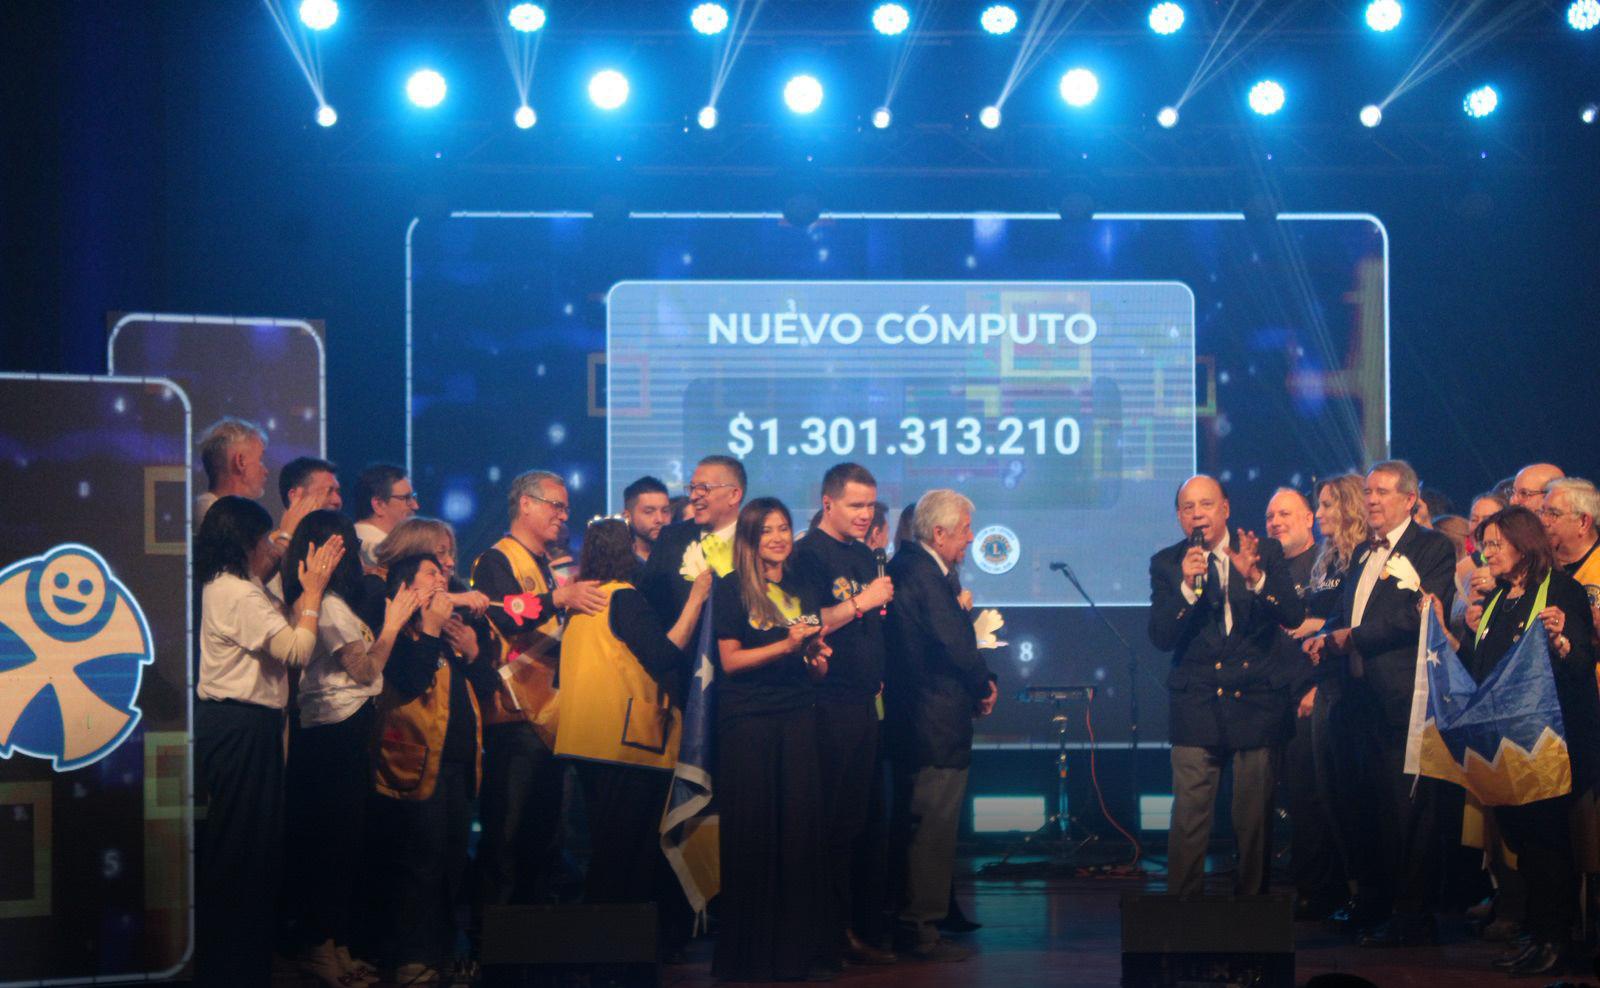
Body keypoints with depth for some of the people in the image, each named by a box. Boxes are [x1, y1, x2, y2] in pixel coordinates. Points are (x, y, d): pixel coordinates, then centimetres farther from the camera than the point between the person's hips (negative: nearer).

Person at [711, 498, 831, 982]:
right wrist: (786, 646, -15)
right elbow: (730, 660, -6)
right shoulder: (731, 589, 0)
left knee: (801, 828, 0)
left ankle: (799, 947, 6)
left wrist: (816, 656, -2)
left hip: (797, 718, 5)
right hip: (748, 719, -5)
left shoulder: (801, 592, 16)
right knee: (751, 831, -3)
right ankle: (750, 952, 3)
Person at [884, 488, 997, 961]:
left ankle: (906, 924, 24)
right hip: (938, 724, -11)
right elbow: (958, 646, -21)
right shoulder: (925, 576, -18)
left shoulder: (905, 567, 13)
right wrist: (985, 685, -4)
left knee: (913, 825, 16)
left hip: (910, 720, 11)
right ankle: (921, 931, -2)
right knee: (934, 828, -5)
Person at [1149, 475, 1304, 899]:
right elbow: (1160, 638, -5)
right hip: (1196, 703, -1)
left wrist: (1255, 577, -22)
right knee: (1189, 817, -7)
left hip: (1256, 702, 1)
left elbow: (1293, 616, -6)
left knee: (1254, 818, 5)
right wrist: (1186, 587, -19)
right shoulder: (1166, 564, 4)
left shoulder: (1267, 552, 4)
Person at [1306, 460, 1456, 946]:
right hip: (1361, 698, 8)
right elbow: (1345, 614, 24)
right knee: (1371, 808, 12)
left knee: (1407, 810, -5)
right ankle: (1372, 903, 21)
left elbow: (1420, 615, -16)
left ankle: (1411, 918, 0)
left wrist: (1351, 637, -13)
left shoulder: (1432, 548, -4)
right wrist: (1327, 637, 1)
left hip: (1403, 700, -8)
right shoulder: (1364, 554, 21)